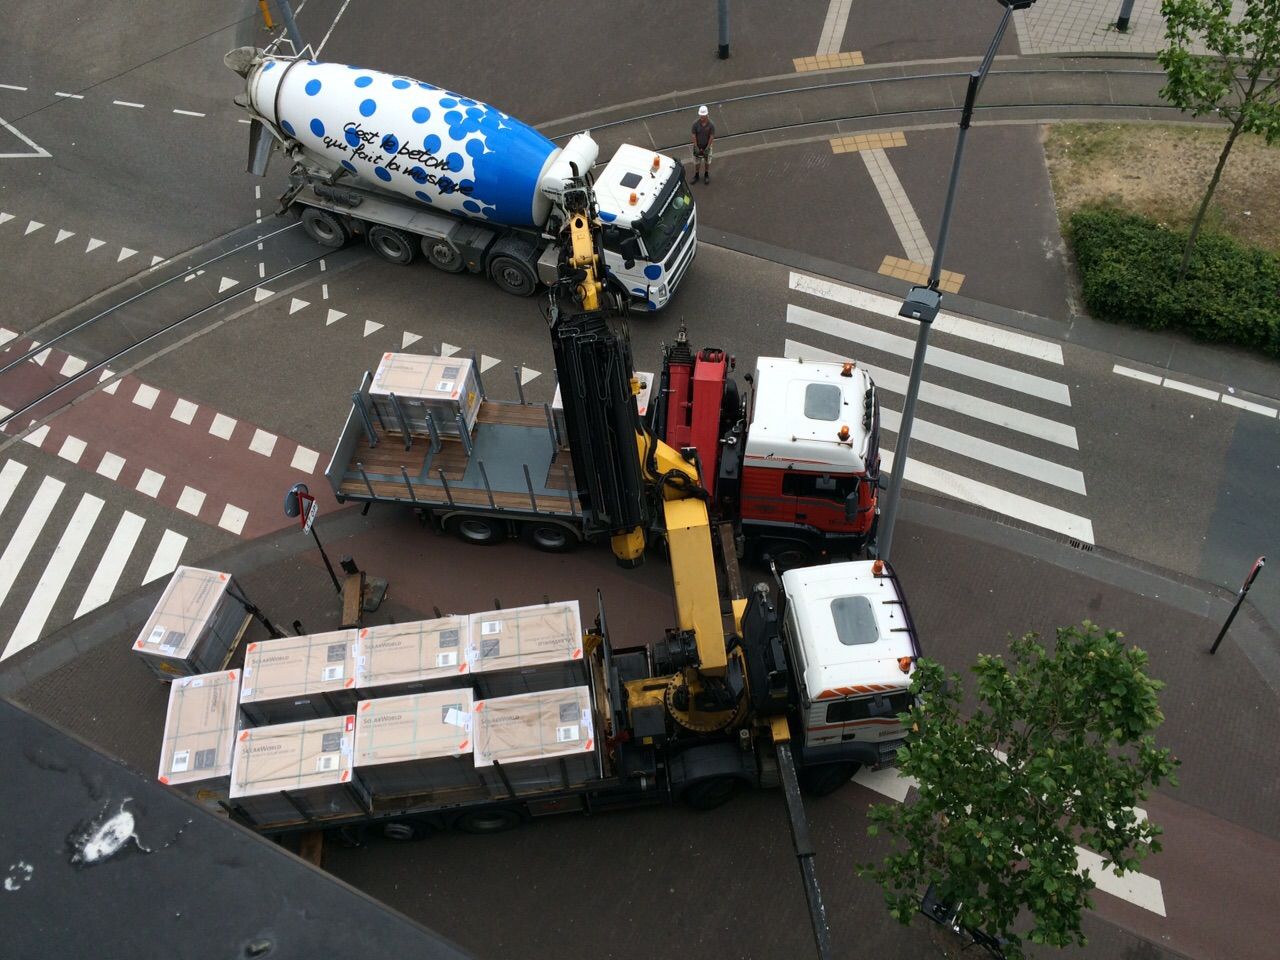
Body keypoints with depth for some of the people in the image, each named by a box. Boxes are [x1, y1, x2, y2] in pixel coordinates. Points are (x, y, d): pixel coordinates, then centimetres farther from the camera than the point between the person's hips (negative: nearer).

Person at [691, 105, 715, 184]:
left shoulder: (711, 124, -22)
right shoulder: (695, 123, -19)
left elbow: (711, 137, -16)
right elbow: (694, 136, -13)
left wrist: (707, 148, -17)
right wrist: (696, 147, -14)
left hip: (707, 146, -1)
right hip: (698, 146, 1)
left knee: (707, 162, 19)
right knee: (696, 162, 17)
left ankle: (706, 175, 41)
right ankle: (696, 175, 38)